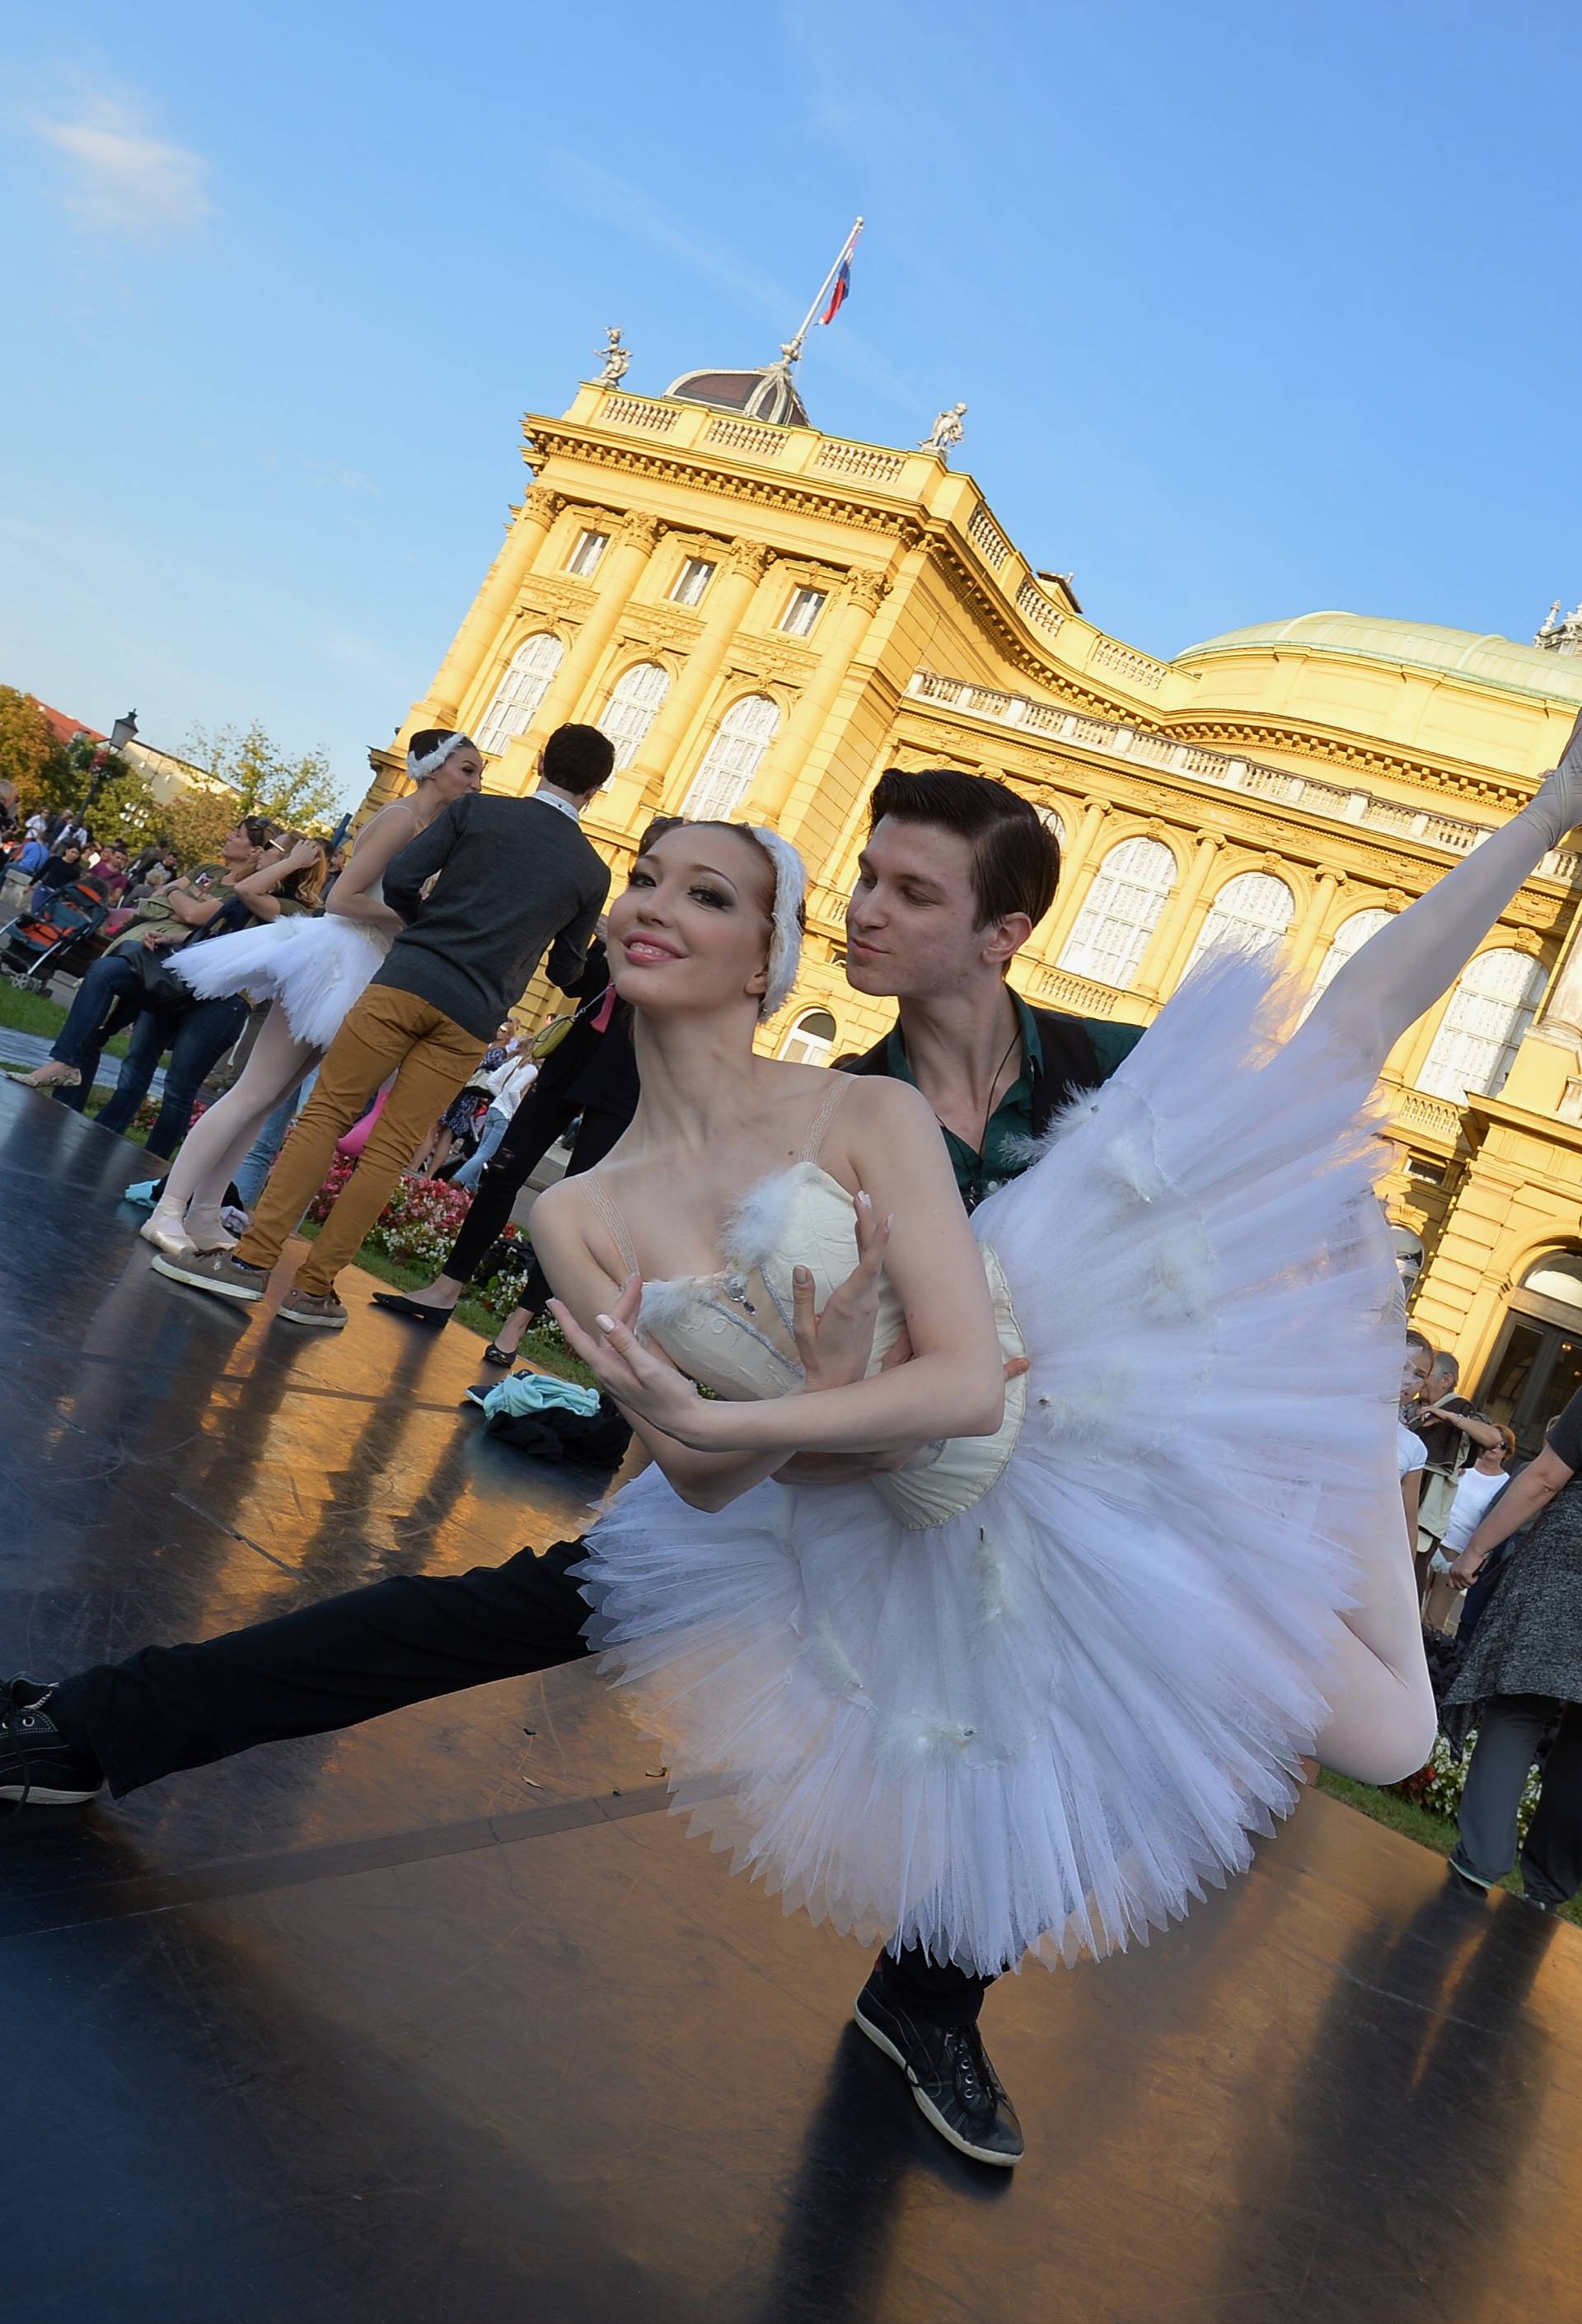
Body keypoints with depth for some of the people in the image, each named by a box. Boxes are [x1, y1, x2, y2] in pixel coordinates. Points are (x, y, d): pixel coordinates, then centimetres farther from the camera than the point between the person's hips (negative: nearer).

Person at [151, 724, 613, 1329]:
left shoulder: (477, 810, 5)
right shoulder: (593, 872, 9)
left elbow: (398, 881, -2)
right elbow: (566, 969, 18)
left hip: (407, 981, -1)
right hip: (472, 1018, 2)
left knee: (325, 1114, 5)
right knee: (391, 1150, 5)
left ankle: (253, 1259, 1)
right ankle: (313, 1287, 8)